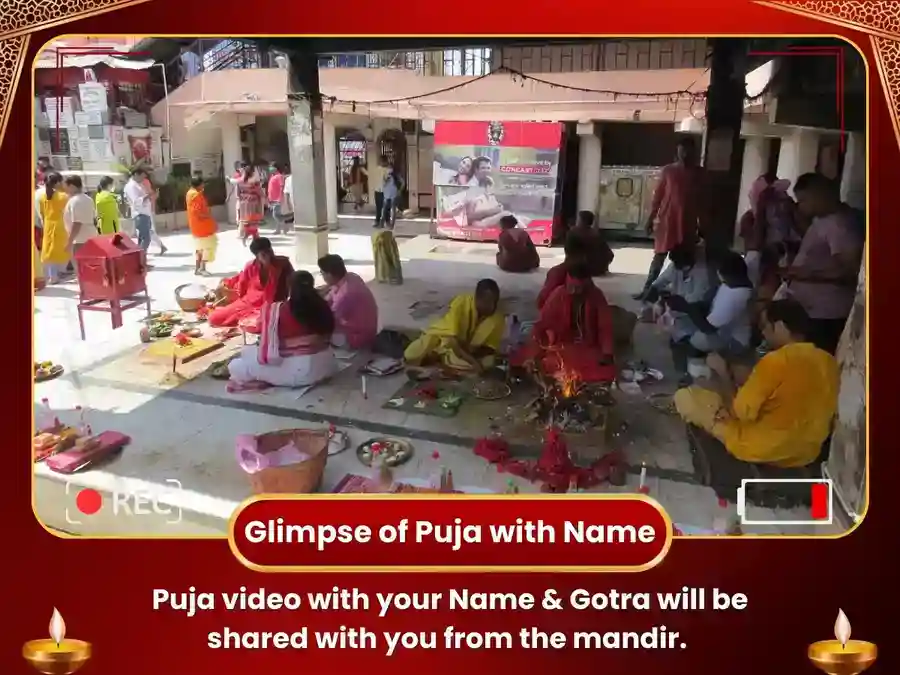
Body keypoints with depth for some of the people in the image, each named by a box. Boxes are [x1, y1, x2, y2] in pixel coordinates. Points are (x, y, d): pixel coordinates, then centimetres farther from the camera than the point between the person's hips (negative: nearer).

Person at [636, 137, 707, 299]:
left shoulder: (699, 173, 4)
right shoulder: (668, 170, 1)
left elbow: (702, 200, 8)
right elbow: (658, 195, 3)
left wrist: (702, 223, 7)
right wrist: (651, 218, 0)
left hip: (688, 223, 1)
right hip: (667, 220, -1)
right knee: (659, 257, 2)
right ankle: (647, 289, 7)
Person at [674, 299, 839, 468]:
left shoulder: (776, 361, -25)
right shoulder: (829, 361, -1)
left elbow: (738, 411, -18)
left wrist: (723, 374, -3)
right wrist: (743, 382, 12)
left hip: (761, 450, -8)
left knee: (684, 396, 2)